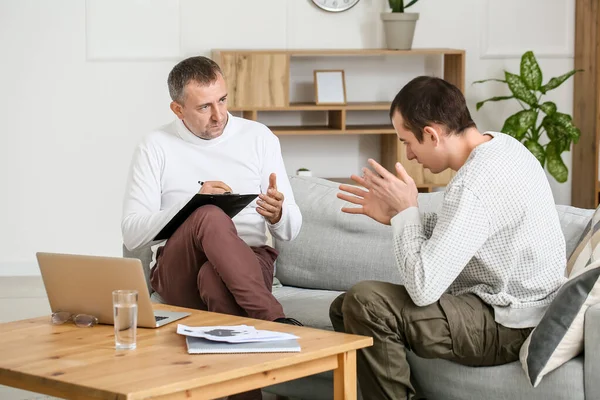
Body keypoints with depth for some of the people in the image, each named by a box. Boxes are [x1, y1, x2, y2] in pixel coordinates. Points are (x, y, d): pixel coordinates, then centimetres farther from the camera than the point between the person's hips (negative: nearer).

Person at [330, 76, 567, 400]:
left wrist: (406, 211, -16)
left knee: (365, 303, -23)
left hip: (508, 327, -10)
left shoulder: (472, 186, -28)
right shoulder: (502, 145, 2)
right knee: (343, 308, 7)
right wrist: (396, 215, 3)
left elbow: (423, 288, -27)